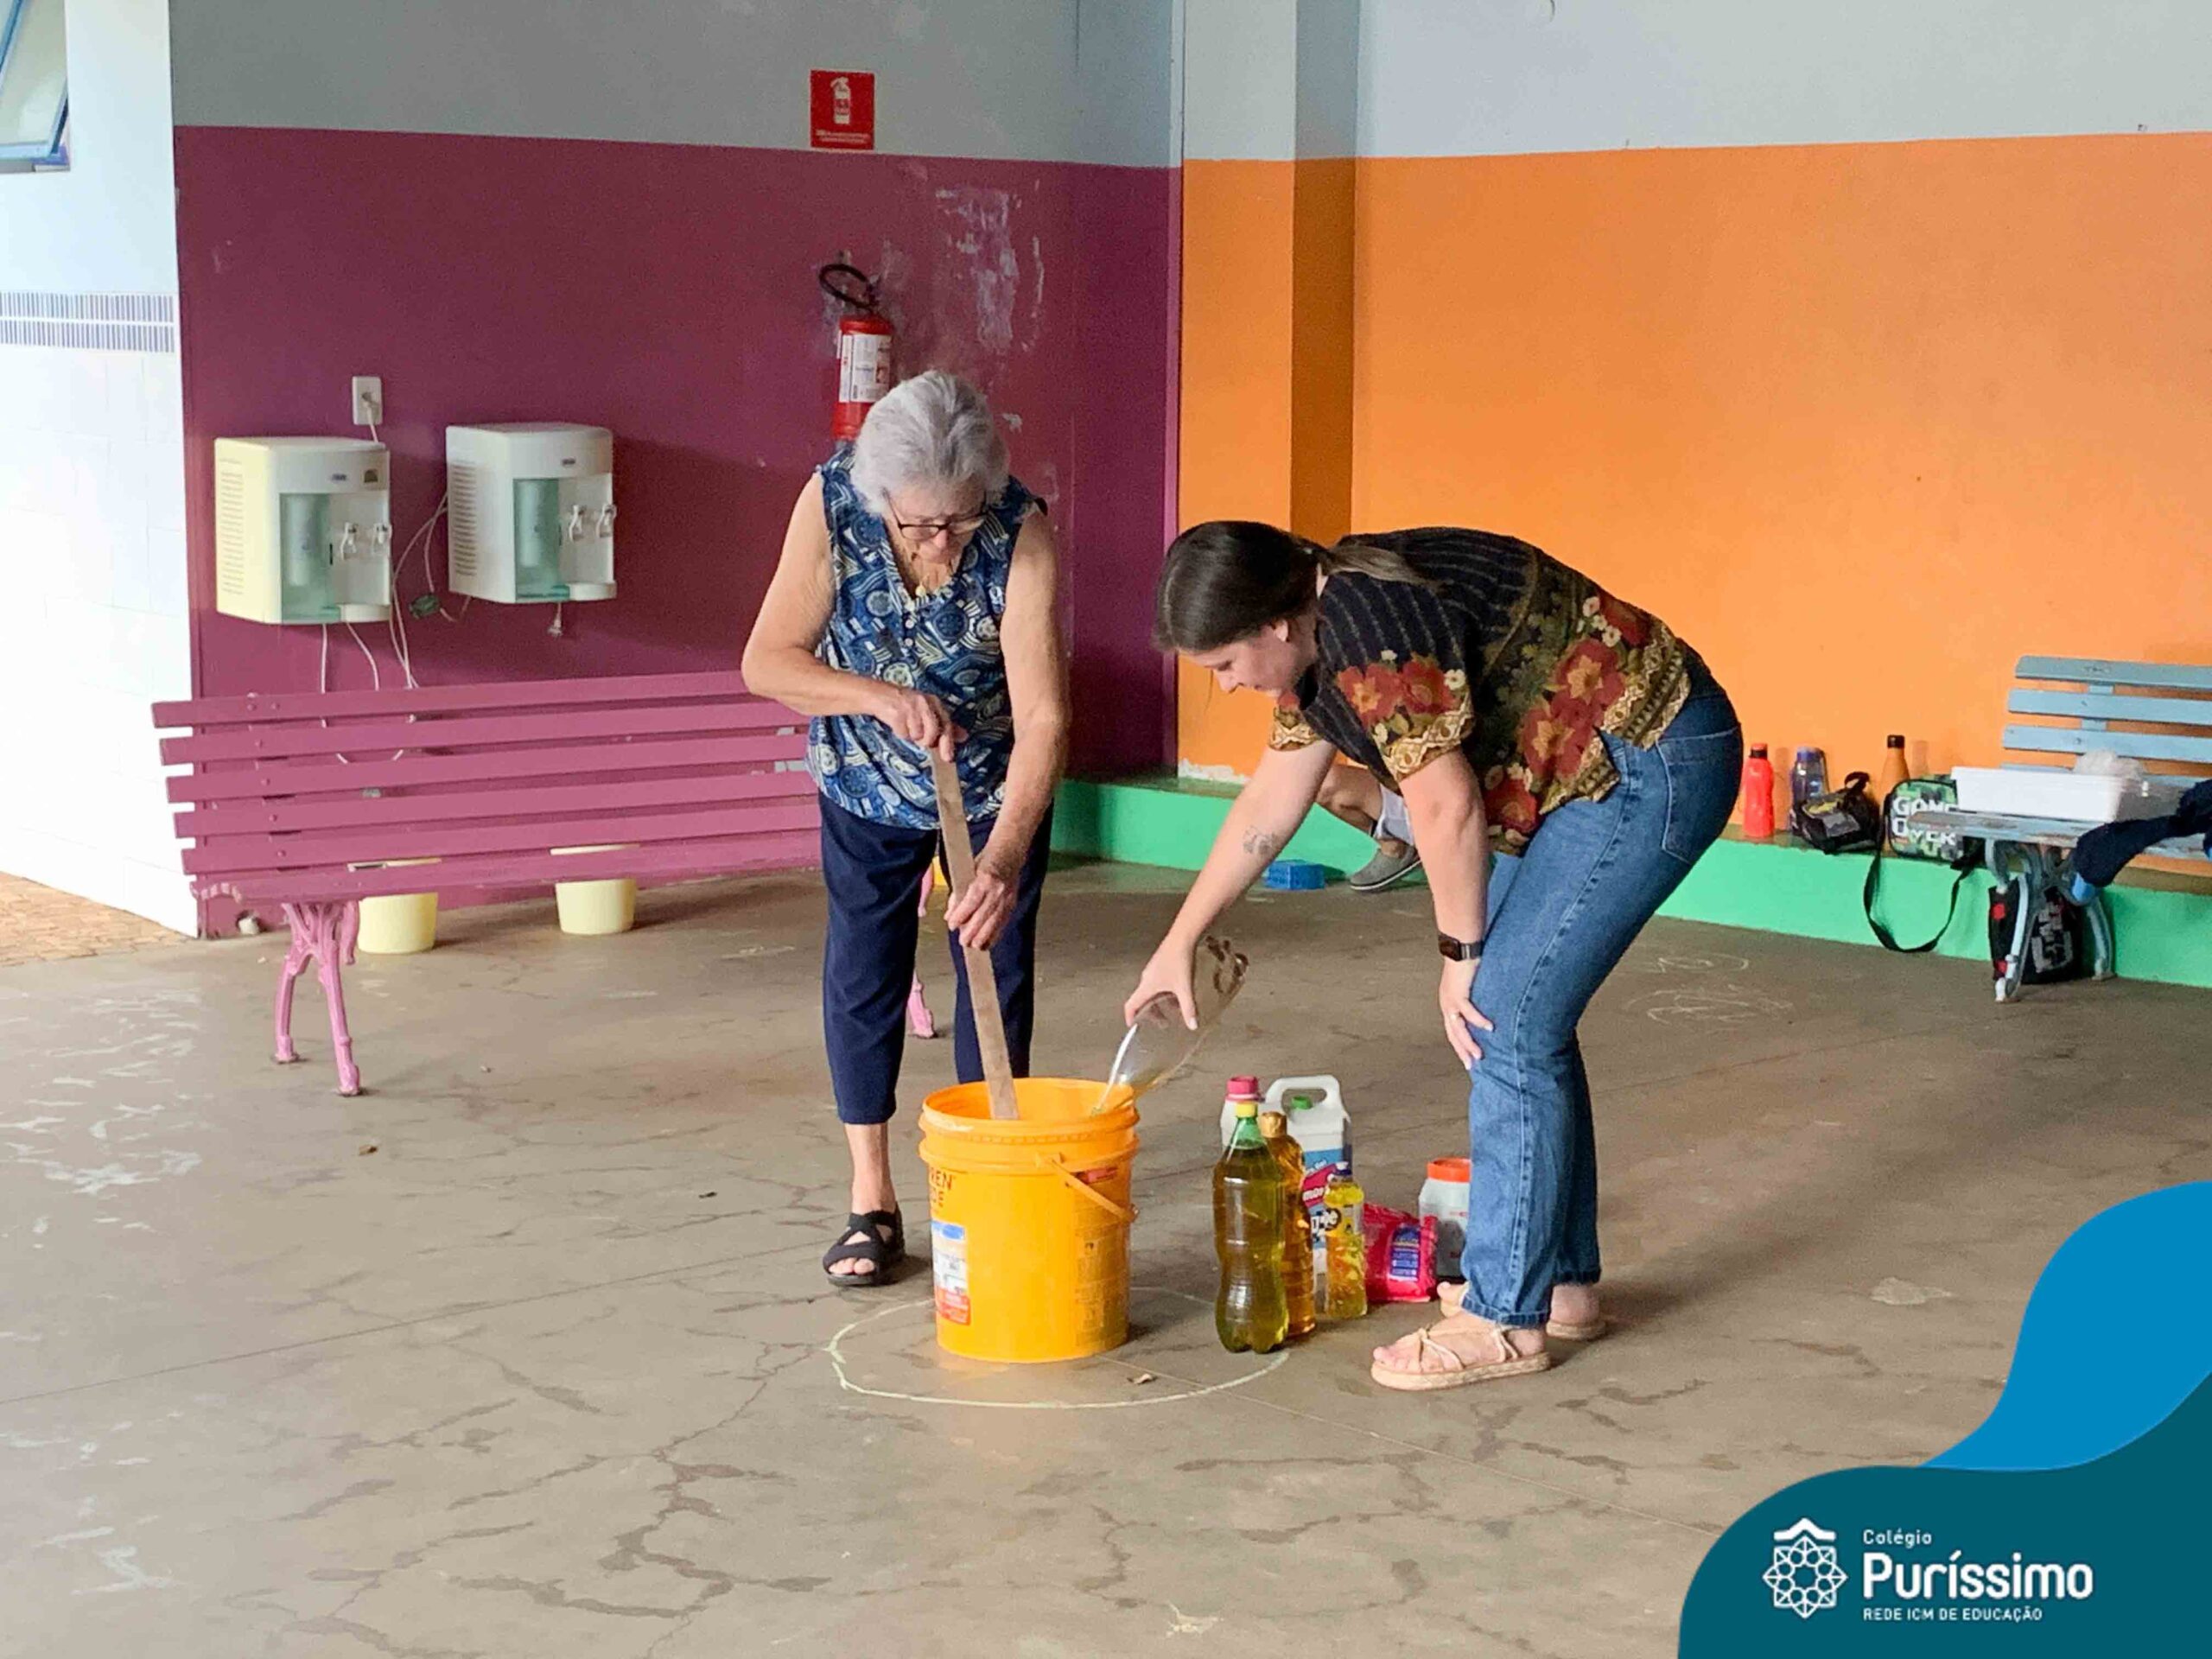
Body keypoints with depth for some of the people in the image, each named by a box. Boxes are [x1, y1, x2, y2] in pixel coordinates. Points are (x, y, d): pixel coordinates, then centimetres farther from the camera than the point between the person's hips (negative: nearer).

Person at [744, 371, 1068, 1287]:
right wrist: (884, 697, -36)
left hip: (993, 785, -1)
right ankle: (872, 1202, 14)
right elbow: (767, 661, -21)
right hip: (867, 782, 2)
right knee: (862, 973, 4)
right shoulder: (831, 502, -28)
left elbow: (1042, 718, -36)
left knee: (996, 975, 2)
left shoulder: (1021, 534, -32)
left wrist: (1004, 856, -47)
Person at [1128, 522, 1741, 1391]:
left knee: (1507, 1026, -10)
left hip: (1651, 762, -10)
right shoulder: (1318, 636, 7)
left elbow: (1445, 806, -21)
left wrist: (1461, 950, -7)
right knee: (1526, 1015, 13)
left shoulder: (1370, 628, -25)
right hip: (1588, 772, 10)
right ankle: (1562, 1280, 23)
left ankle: (1506, 1316, -2)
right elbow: (1268, 803, 16)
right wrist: (1179, 942, 21)